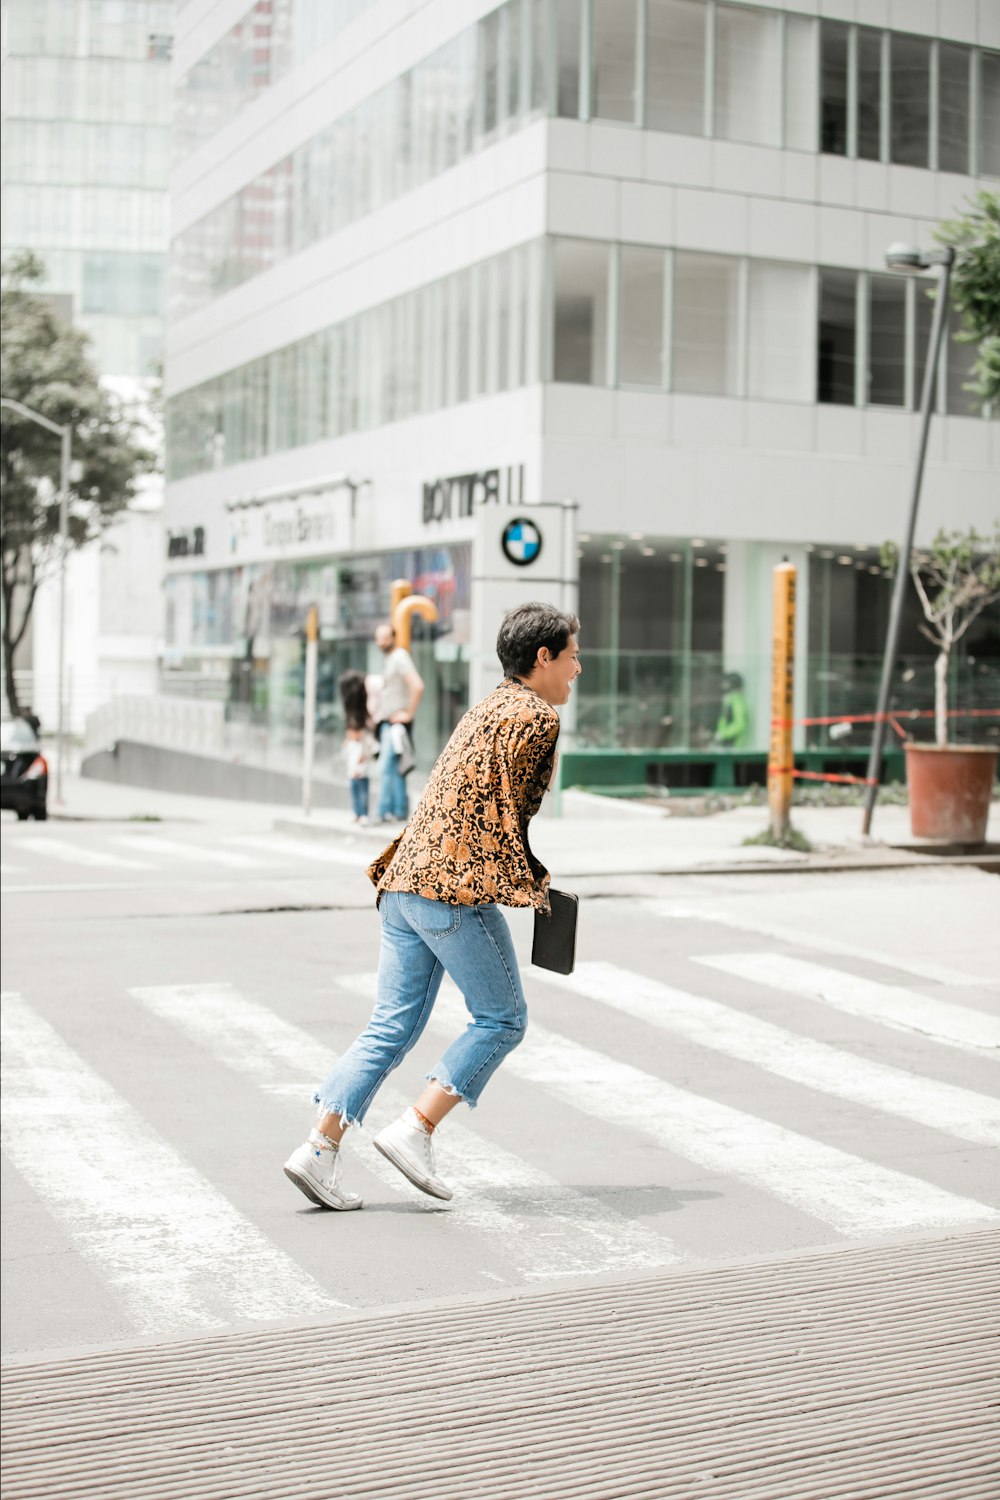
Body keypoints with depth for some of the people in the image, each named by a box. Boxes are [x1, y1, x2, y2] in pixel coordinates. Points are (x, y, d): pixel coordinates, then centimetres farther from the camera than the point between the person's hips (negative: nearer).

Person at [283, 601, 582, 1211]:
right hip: (455, 889, -9)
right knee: (502, 1018, 4)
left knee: (393, 1026, 9)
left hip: (404, 884, 9)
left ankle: (321, 1149, 3)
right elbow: (504, 808, -10)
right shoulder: (535, 716, -6)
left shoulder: (487, 709, 24)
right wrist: (527, 884, 0)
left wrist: (526, 876, 23)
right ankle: (416, 1130, 0)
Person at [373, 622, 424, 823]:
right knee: (393, 769, 9)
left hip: (396, 722, -10)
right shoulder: (389, 660, 18)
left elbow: (417, 686, -25)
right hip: (386, 722, 10)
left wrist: (408, 714, -20)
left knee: (388, 767, -12)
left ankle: (384, 812, -13)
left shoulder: (400, 658, -12)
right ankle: (399, 812, 11)